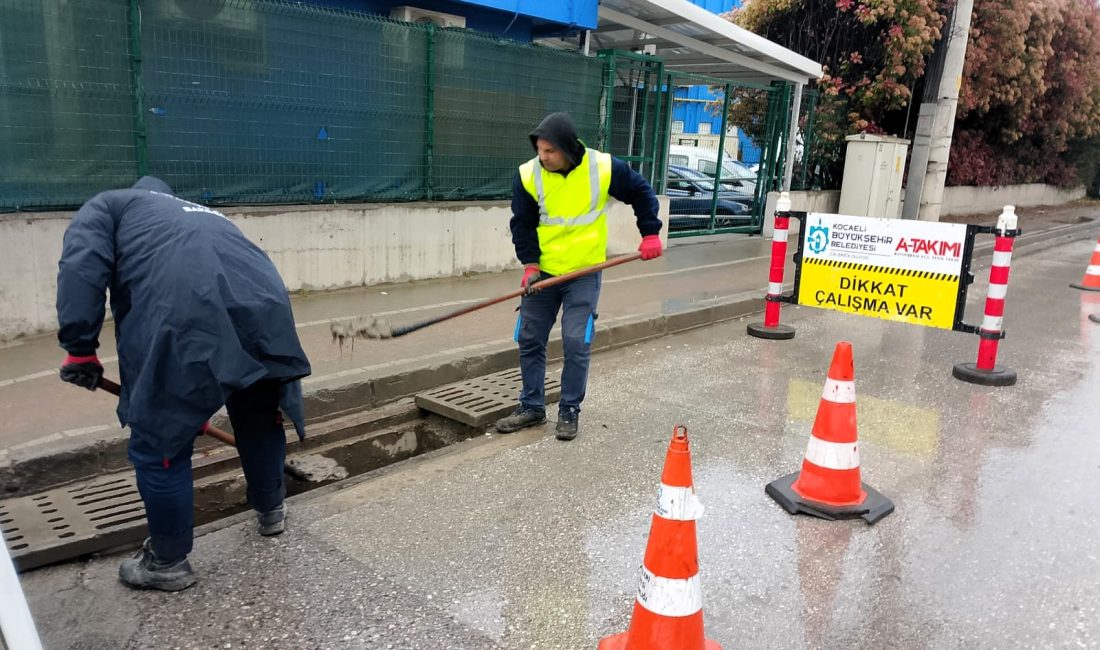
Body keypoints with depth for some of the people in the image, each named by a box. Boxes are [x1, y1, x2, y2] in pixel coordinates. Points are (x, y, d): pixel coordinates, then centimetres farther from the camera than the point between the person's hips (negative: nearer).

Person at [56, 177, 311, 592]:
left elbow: (82, 266, 4)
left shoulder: (108, 205, 28)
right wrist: (200, 407, 52)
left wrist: (80, 348, 5)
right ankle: (271, 511, 50)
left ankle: (168, 562, 29)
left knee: (159, 443, 13)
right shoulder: (205, 215, 42)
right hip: (264, 311, 6)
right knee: (261, 420, 28)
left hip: (184, 321, -6)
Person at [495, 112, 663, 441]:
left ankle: (569, 411, 12)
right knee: (529, 339, 6)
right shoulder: (528, 176, -10)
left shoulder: (605, 168, -12)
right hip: (543, 272, 2)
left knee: (576, 343, -6)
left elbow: (641, 193, 4)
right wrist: (530, 263, -14)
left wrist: (650, 233, 1)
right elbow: (522, 224, -3)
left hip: (584, 273, -2)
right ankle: (532, 407, 22)